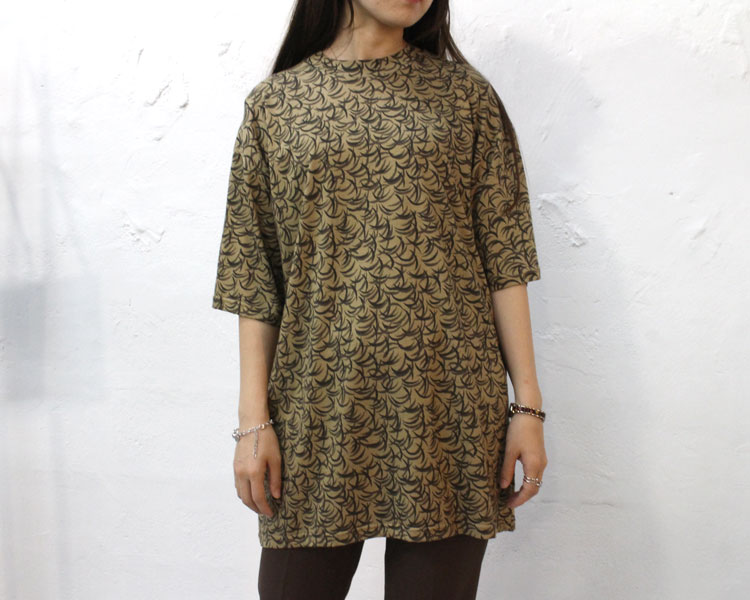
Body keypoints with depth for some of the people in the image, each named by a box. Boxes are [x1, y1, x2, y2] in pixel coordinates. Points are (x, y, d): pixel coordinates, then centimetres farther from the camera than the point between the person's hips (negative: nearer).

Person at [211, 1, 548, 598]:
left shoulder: (466, 94, 7)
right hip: (320, 407, 0)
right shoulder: (274, 104, 7)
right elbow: (254, 279, 4)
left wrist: (528, 403, -1)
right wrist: (254, 420, -1)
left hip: (447, 408, 0)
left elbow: (504, 260, 3)